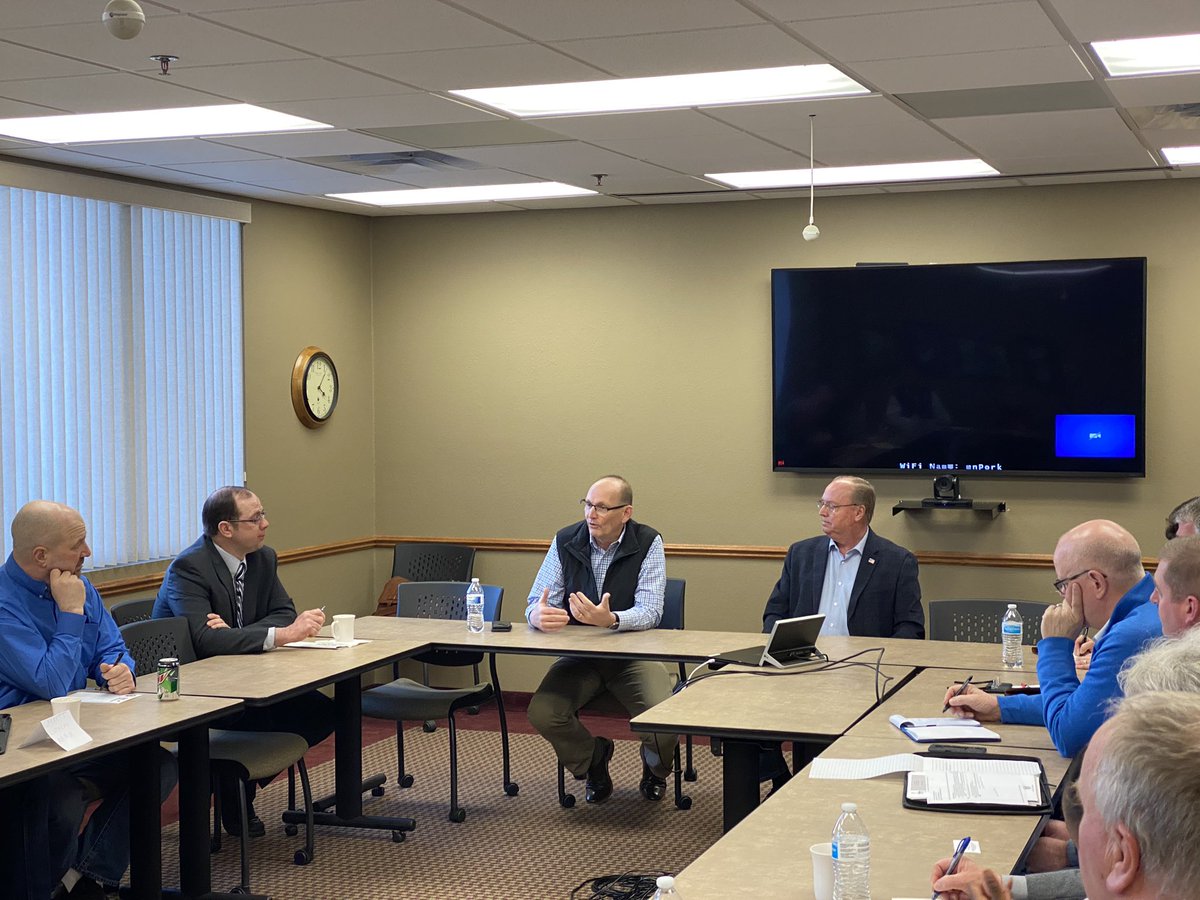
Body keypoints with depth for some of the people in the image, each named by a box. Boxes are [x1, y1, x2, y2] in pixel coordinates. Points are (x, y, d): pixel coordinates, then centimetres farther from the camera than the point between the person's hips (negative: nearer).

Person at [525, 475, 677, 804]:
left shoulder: (648, 543, -8)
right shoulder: (565, 542, -1)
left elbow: (650, 612, -18)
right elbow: (535, 604, -3)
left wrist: (611, 620, -40)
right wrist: (538, 615, -30)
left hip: (634, 653, -2)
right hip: (580, 655, 2)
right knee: (540, 713, -23)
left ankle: (655, 770, 14)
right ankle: (594, 761, 12)